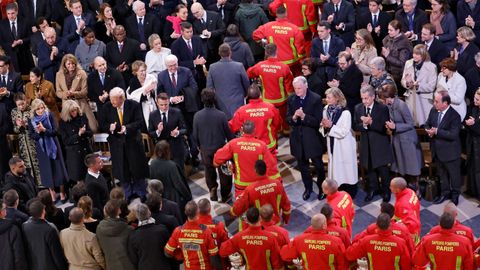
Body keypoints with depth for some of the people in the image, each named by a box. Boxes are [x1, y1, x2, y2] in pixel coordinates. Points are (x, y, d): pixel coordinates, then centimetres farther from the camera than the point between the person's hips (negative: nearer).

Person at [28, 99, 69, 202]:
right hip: (41, 147, 1)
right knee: (47, 170, 5)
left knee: (58, 168, 3)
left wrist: (44, 129, -26)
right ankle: (52, 195, 13)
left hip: (53, 146, -1)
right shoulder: (31, 120, -4)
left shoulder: (49, 116, -8)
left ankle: (62, 193, 14)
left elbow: (55, 131, -11)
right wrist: (38, 132, -21)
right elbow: (31, 136, -1)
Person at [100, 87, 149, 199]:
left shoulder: (133, 105, -10)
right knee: (122, 170, 7)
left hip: (133, 141, -1)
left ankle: (141, 193, 25)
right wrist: (109, 127, -23)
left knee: (137, 168, 9)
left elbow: (140, 122, -11)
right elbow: (103, 125, -1)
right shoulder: (107, 107, -5)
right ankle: (127, 194, 22)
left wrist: (127, 128, -26)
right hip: (116, 143, 1)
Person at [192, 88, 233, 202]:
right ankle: (225, 195, 29)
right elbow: (228, 133, -11)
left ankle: (212, 192, 29)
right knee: (223, 172, 17)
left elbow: (195, 135, -5)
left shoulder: (197, 116, -17)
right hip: (221, 148, -1)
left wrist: (199, 146, 14)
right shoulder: (221, 115, -23)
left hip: (205, 149, 1)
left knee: (209, 171, 22)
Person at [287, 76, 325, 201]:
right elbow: (288, 119, 2)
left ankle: (322, 188, 28)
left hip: (312, 138, -4)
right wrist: (294, 117, -21)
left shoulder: (316, 99, -14)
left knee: (318, 166, 9)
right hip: (297, 138, 4)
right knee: (302, 166, 17)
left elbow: (317, 121, -15)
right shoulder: (291, 99, 0)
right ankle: (308, 188, 34)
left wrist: (303, 116, -29)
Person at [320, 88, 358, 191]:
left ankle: (350, 193, 13)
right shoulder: (326, 110, 1)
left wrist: (331, 126, -23)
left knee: (346, 168, 1)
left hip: (343, 146, -6)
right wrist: (324, 126, -13)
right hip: (332, 144, 6)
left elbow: (344, 132, -20)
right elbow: (325, 130, 9)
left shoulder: (345, 113, -17)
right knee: (335, 167, 12)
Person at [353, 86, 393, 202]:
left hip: (380, 145, -4)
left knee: (383, 170, 5)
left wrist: (371, 122, -28)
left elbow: (384, 128, -18)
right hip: (366, 144, 4)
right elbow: (355, 127, -1)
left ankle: (386, 191, 22)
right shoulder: (358, 108, 0)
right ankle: (373, 189, 34)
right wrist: (364, 124, -21)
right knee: (369, 168, 16)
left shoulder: (382, 108, -12)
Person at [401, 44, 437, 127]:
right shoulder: (408, 63, 7)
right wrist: (407, 83, -14)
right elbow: (403, 80, 9)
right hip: (410, 98, 4)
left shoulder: (431, 66, -7)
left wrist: (417, 85, -21)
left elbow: (431, 87, -11)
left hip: (424, 100, -4)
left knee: (423, 124, -5)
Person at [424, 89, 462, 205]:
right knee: (441, 173, 21)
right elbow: (427, 124, 11)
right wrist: (429, 130, -12)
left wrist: (437, 132, -29)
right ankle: (445, 192, 38)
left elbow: (453, 135, -28)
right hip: (437, 151, 6)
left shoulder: (454, 116, -23)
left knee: (453, 174, 14)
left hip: (450, 152, -6)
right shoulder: (433, 110, -3)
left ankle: (455, 194, 33)